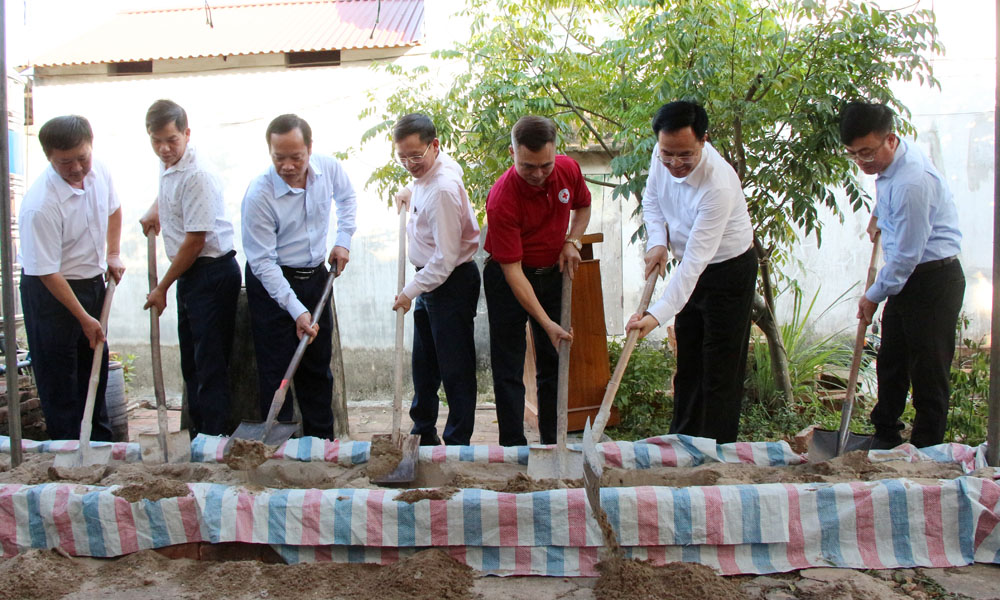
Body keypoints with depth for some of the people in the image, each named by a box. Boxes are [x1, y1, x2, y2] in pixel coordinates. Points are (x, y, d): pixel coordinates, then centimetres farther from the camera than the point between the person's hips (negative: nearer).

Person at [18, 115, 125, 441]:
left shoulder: (99, 172, -9)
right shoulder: (40, 205, -30)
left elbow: (113, 209, 16)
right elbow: (47, 273, -24)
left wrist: (113, 254, 6)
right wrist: (84, 318, -20)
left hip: (93, 282, 7)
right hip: (50, 292, -7)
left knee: (95, 366, 17)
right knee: (59, 378, 2)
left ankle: (101, 443, 32)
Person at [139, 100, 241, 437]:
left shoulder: (197, 176, -21)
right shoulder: (167, 165, 9)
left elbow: (195, 242, -20)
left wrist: (163, 288, -11)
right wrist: (155, 210, 19)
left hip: (213, 273, -10)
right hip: (190, 274, 10)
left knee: (210, 362, -7)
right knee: (191, 360, 15)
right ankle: (199, 438, 24)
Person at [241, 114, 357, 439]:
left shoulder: (329, 168, -9)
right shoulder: (259, 194, -24)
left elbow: (347, 197, 17)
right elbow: (262, 262, -22)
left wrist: (343, 240, 5)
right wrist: (297, 311, -27)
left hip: (315, 277, 5)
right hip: (271, 283, -5)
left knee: (318, 367, 12)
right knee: (276, 371, -2)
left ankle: (322, 441, 25)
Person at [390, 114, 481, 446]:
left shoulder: (443, 189, -27)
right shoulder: (428, 170, 1)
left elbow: (446, 259, -26)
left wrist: (411, 291, -18)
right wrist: (410, 194, 12)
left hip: (452, 282, -10)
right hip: (429, 278, 10)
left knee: (455, 368, -1)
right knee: (423, 363, 19)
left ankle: (458, 443, 10)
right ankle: (424, 434, 32)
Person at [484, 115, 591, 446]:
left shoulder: (569, 169, -13)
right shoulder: (502, 199, -29)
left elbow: (583, 206, 13)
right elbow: (513, 272, -27)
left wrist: (572, 241, -7)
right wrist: (547, 324, -30)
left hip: (553, 273, 5)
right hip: (508, 279, -5)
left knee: (554, 362, 11)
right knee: (508, 368, -3)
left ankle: (552, 443, 22)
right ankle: (514, 447, 6)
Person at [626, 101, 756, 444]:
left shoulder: (718, 185, -35)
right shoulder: (662, 157, -13)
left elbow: (695, 260, -37)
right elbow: (651, 201, 8)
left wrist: (658, 315, -41)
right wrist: (657, 242, -11)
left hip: (729, 272, -7)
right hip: (692, 269, 8)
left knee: (721, 370, -2)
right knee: (687, 361, 16)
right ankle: (682, 440, 30)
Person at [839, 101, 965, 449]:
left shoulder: (912, 182, -28)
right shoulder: (890, 157, 1)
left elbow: (906, 255, -23)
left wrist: (874, 296, -12)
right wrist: (878, 216, 32)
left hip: (934, 280, -10)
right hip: (907, 277, 10)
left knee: (929, 372, -2)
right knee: (890, 362, 16)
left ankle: (926, 451, 9)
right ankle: (885, 436, 29)